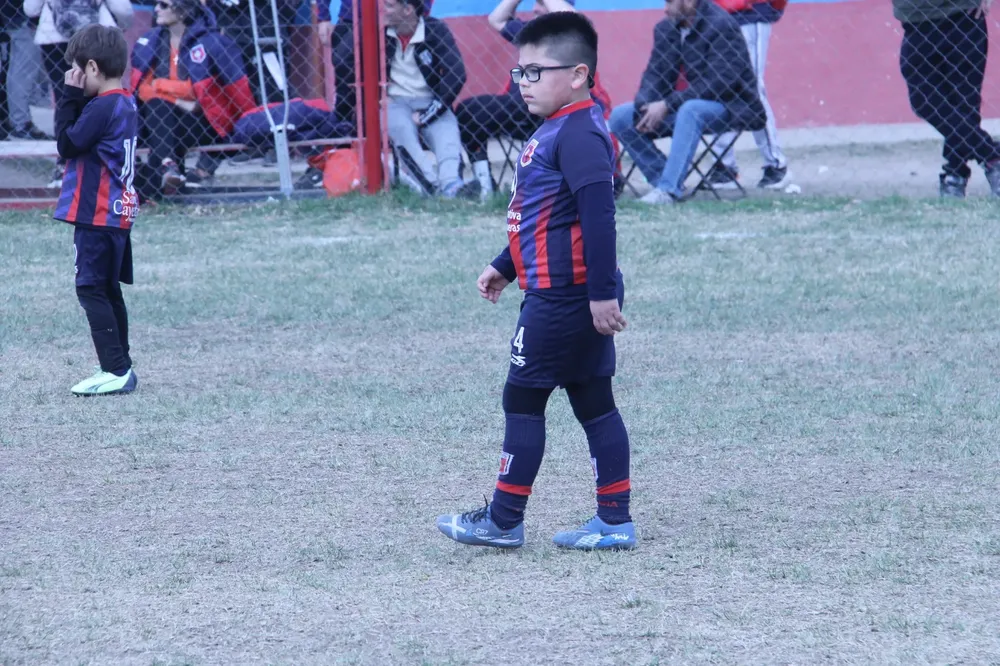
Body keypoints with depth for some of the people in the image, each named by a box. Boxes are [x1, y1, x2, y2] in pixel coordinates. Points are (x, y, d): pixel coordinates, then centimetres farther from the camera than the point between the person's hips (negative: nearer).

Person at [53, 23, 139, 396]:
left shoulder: (101, 108, -18)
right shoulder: (125, 105, 11)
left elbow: (67, 144, -13)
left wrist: (70, 98, -9)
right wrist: (77, 100, 5)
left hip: (97, 215, -10)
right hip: (119, 213, 10)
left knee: (91, 290, -8)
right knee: (108, 291, 15)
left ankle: (116, 371, -13)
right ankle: (120, 370, 18)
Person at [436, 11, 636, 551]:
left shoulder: (578, 134, -18)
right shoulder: (558, 131, 15)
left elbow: (598, 216, -24)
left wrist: (602, 292, -26)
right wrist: (504, 267, 27)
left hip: (563, 298, -10)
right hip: (574, 297, 10)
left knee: (522, 398, -2)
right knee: (593, 403, 10)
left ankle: (503, 521, 5)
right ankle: (614, 521, 12)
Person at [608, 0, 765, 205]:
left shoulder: (721, 25, -18)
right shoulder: (667, 28, 3)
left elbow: (718, 82, -24)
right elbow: (655, 75, 2)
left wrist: (668, 105, -27)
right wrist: (644, 107, -19)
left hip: (731, 106, -8)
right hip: (687, 105, 8)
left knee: (691, 110, -40)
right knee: (620, 117, -5)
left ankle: (669, 189, -40)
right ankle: (661, 181, -8)